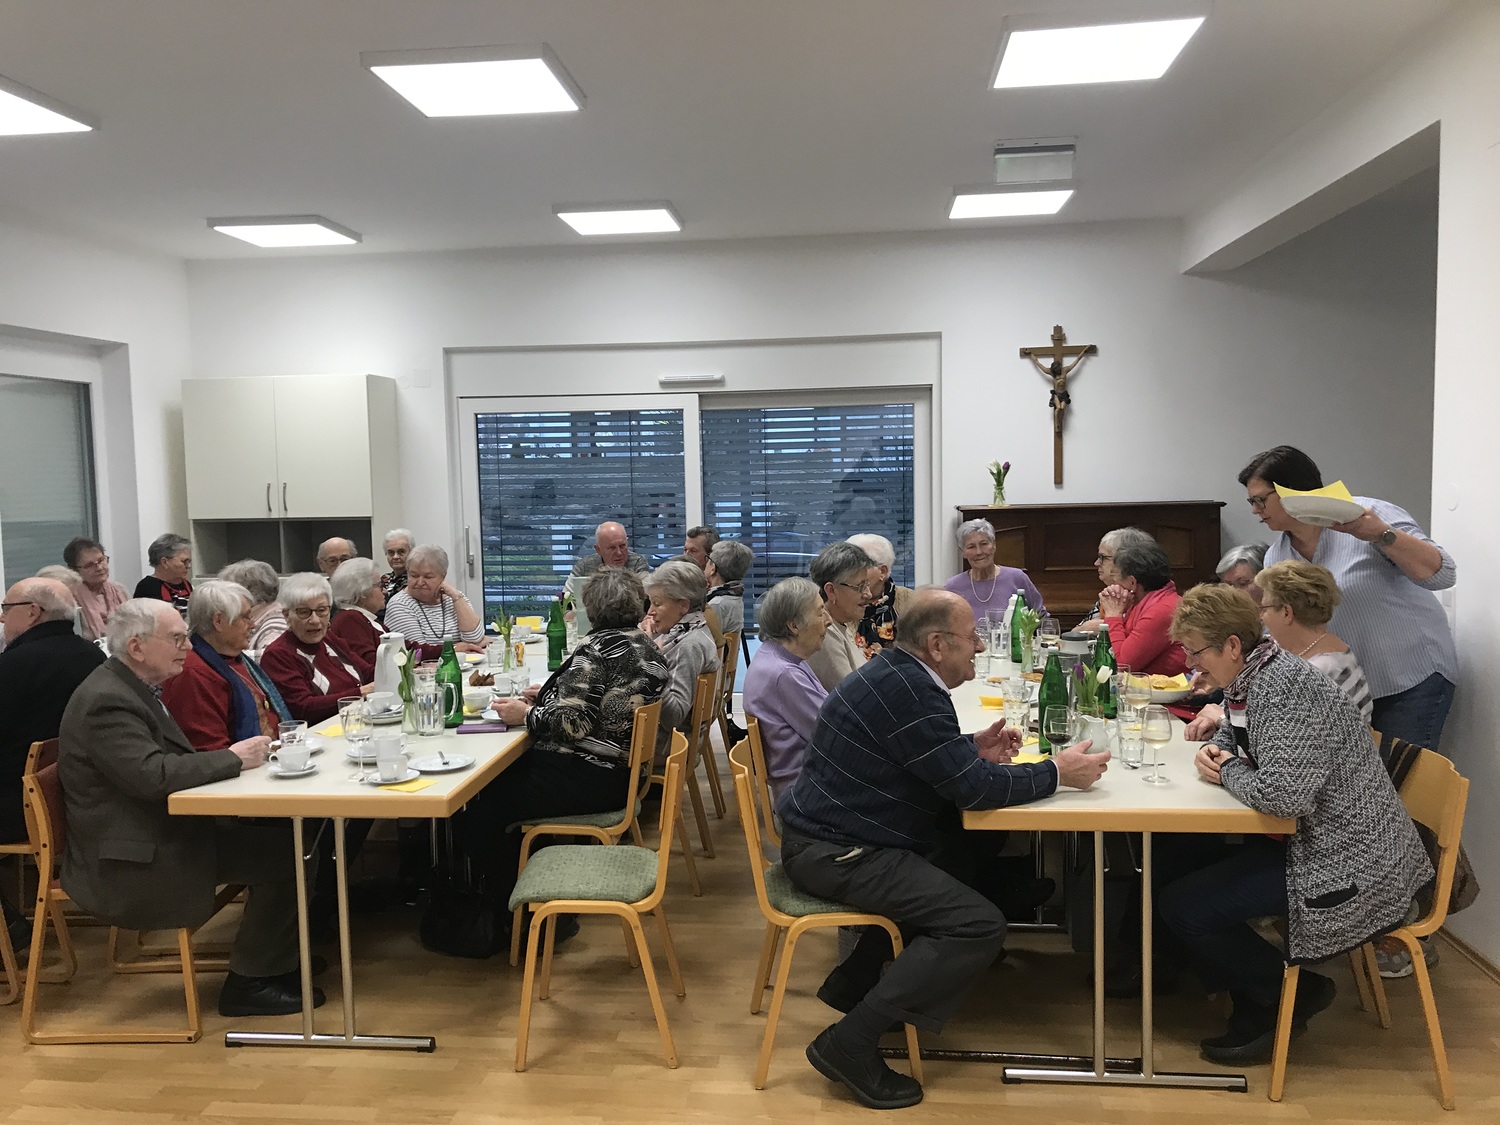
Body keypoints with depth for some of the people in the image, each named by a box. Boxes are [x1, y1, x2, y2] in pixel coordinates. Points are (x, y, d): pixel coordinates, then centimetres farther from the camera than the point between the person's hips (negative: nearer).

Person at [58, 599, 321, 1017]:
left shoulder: (128, 686, 12)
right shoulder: (107, 701, -21)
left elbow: (171, 760, 13)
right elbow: (152, 774, -32)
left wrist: (235, 757, -4)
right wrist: (232, 758, -20)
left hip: (159, 830, 10)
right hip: (131, 863, -10)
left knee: (280, 830, 1)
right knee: (284, 853, -15)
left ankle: (277, 959, 15)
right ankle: (250, 982, 0)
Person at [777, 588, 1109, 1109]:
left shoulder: (896, 673, 9)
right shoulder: (911, 695, -22)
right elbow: (975, 788, -22)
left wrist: (973, 747, 8)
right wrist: (1057, 772, -9)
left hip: (823, 832, 11)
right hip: (835, 856, -11)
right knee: (980, 925, -14)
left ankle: (853, 981, 26)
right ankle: (849, 1043, -9)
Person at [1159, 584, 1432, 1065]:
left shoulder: (1288, 688, -24)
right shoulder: (1251, 678, 6)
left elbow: (1279, 793, -35)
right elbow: (1235, 731, 28)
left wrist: (1229, 771, -13)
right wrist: (1215, 750, 4)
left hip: (1351, 871, -10)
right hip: (1313, 841, 11)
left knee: (1183, 907, -13)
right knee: (1192, 859, 19)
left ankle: (1293, 994, 8)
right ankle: (1256, 1005, 22)